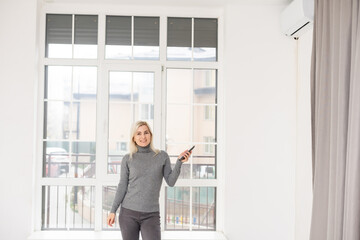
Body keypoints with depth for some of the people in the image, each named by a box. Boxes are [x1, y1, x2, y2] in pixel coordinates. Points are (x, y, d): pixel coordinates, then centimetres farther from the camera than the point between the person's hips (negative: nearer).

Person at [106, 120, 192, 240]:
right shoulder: (128, 159, 3)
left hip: (151, 215, 0)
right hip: (128, 213, 0)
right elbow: (122, 186, 3)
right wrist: (113, 211, -3)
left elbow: (171, 182, -1)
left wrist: (179, 162, -14)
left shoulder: (162, 156, 4)